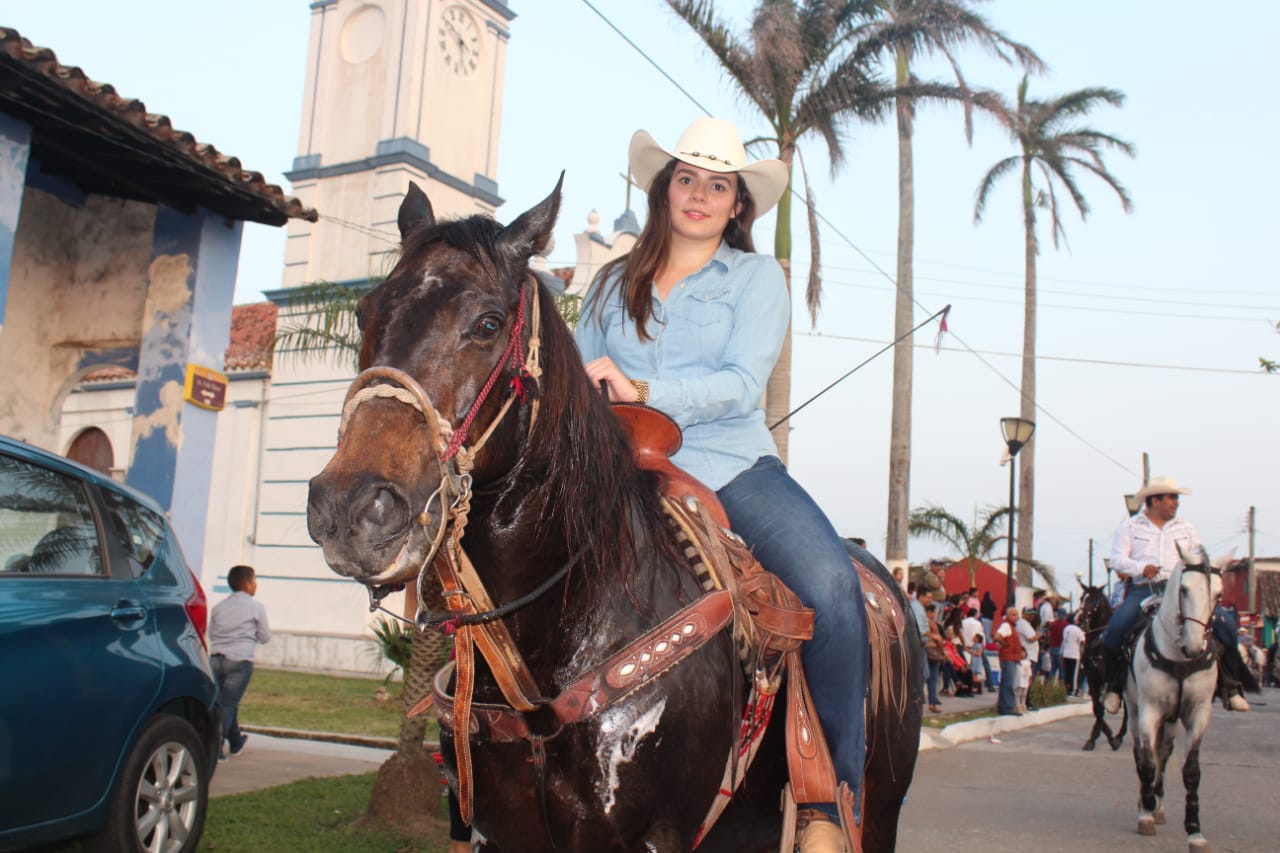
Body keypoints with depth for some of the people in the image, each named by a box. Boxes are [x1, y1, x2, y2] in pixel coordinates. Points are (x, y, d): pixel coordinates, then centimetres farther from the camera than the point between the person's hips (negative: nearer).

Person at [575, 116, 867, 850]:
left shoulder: (757, 276, 8)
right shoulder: (614, 283, 19)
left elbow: (743, 383, -7)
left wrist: (643, 393, -21)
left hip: (730, 467, -2)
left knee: (831, 582, -28)